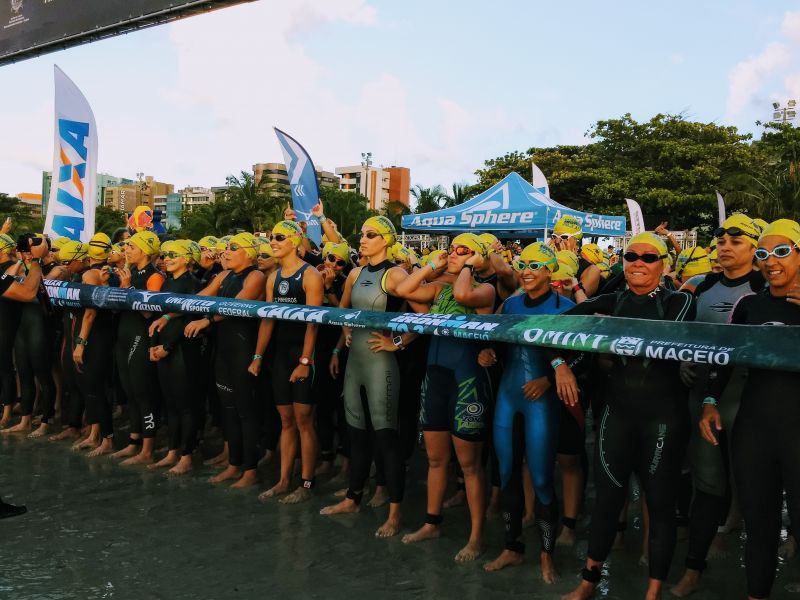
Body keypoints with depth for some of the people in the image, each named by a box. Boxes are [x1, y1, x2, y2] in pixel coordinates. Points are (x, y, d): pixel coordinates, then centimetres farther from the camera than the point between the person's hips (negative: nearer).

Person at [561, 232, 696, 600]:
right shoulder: (611, 302, 7)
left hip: (664, 414, -2)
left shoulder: (679, 302, -1)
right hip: (618, 410, 3)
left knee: (660, 501, 7)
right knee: (607, 495, 9)